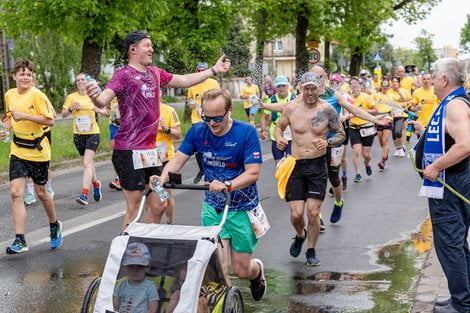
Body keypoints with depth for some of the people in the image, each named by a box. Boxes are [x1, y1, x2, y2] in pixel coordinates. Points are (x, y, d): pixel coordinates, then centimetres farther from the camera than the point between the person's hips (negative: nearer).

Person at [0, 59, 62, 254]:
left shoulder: (37, 95, -13)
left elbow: (49, 121, -16)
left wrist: (25, 115, -25)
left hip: (38, 150, -4)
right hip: (17, 150, 4)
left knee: (40, 192, 10)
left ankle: (54, 226, 37)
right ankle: (20, 240, -9)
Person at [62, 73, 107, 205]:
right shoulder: (71, 97, 2)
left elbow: (105, 112, 9)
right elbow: (63, 114, -1)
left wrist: (99, 110, -12)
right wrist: (71, 108, -20)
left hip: (93, 133, -3)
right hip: (78, 135, 3)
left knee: (87, 163, -15)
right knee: (88, 162, 16)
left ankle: (84, 194, -20)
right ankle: (96, 184, 42)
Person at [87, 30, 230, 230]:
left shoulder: (155, 73, 13)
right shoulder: (124, 75, -10)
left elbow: (184, 80, 25)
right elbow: (104, 100, -25)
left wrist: (214, 70, 26)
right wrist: (95, 97, -47)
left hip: (150, 150, 8)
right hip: (129, 151, -8)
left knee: (158, 205, 13)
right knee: (134, 208, -5)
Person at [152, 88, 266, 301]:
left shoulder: (246, 132, -16)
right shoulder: (198, 131, -5)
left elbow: (253, 172, -21)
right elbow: (178, 160, -8)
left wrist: (227, 185, -38)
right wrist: (163, 177, -30)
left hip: (242, 207, -2)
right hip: (213, 206, 2)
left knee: (241, 271, 5)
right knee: (218, 267, -13)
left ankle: (257, 270, 41)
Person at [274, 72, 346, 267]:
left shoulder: (327, 109, -5)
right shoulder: (291, 108, -3)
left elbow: (341, 134, 5)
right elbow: (279, 127, 14)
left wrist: (327, 142, -16)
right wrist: (279, 139, -9)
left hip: (318, 165, -1)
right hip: (296, 165, 1)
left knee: (313, 212, -3)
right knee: (296, 214, -3)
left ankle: (311, 251, 18)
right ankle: (300, 235, 33)